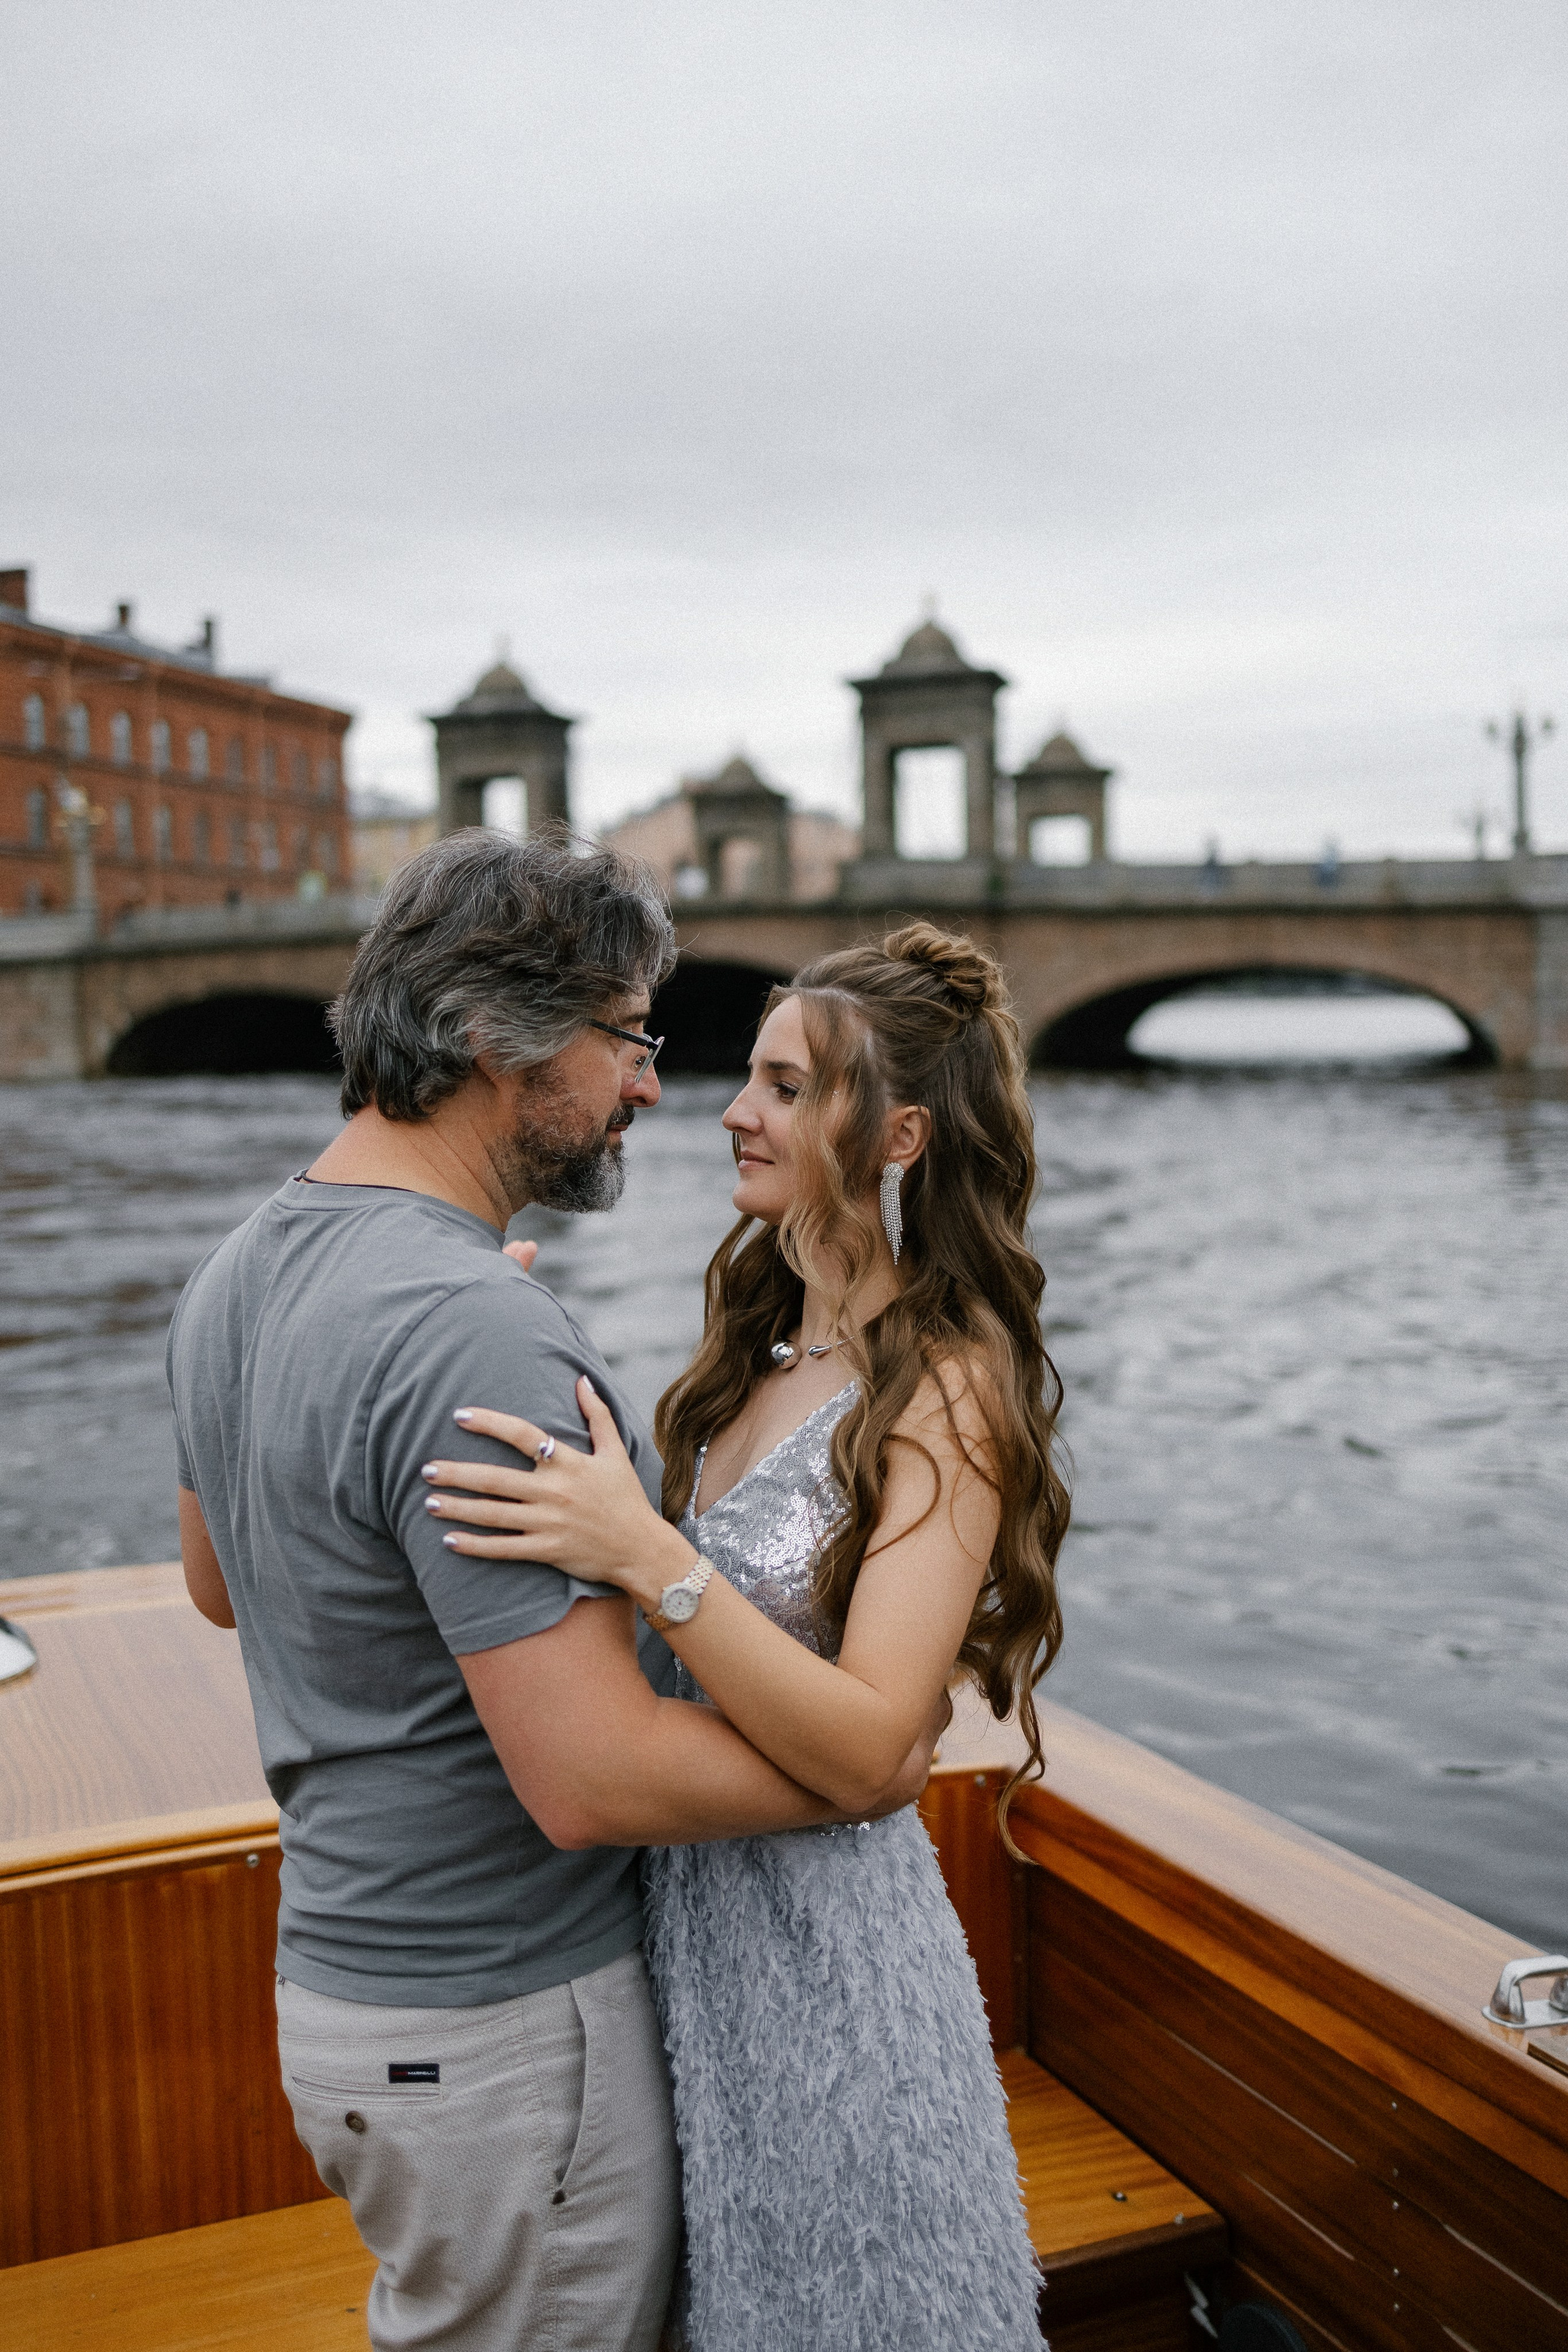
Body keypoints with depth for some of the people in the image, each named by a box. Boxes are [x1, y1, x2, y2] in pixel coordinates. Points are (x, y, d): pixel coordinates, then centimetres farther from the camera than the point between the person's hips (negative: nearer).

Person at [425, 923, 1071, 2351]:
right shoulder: (761, 1345, 5)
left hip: (821, 1937, -7)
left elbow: (863, 1746, -24)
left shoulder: (949, 1389, -19)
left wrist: (647, 1558, -34)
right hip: (687, 1914, 7)